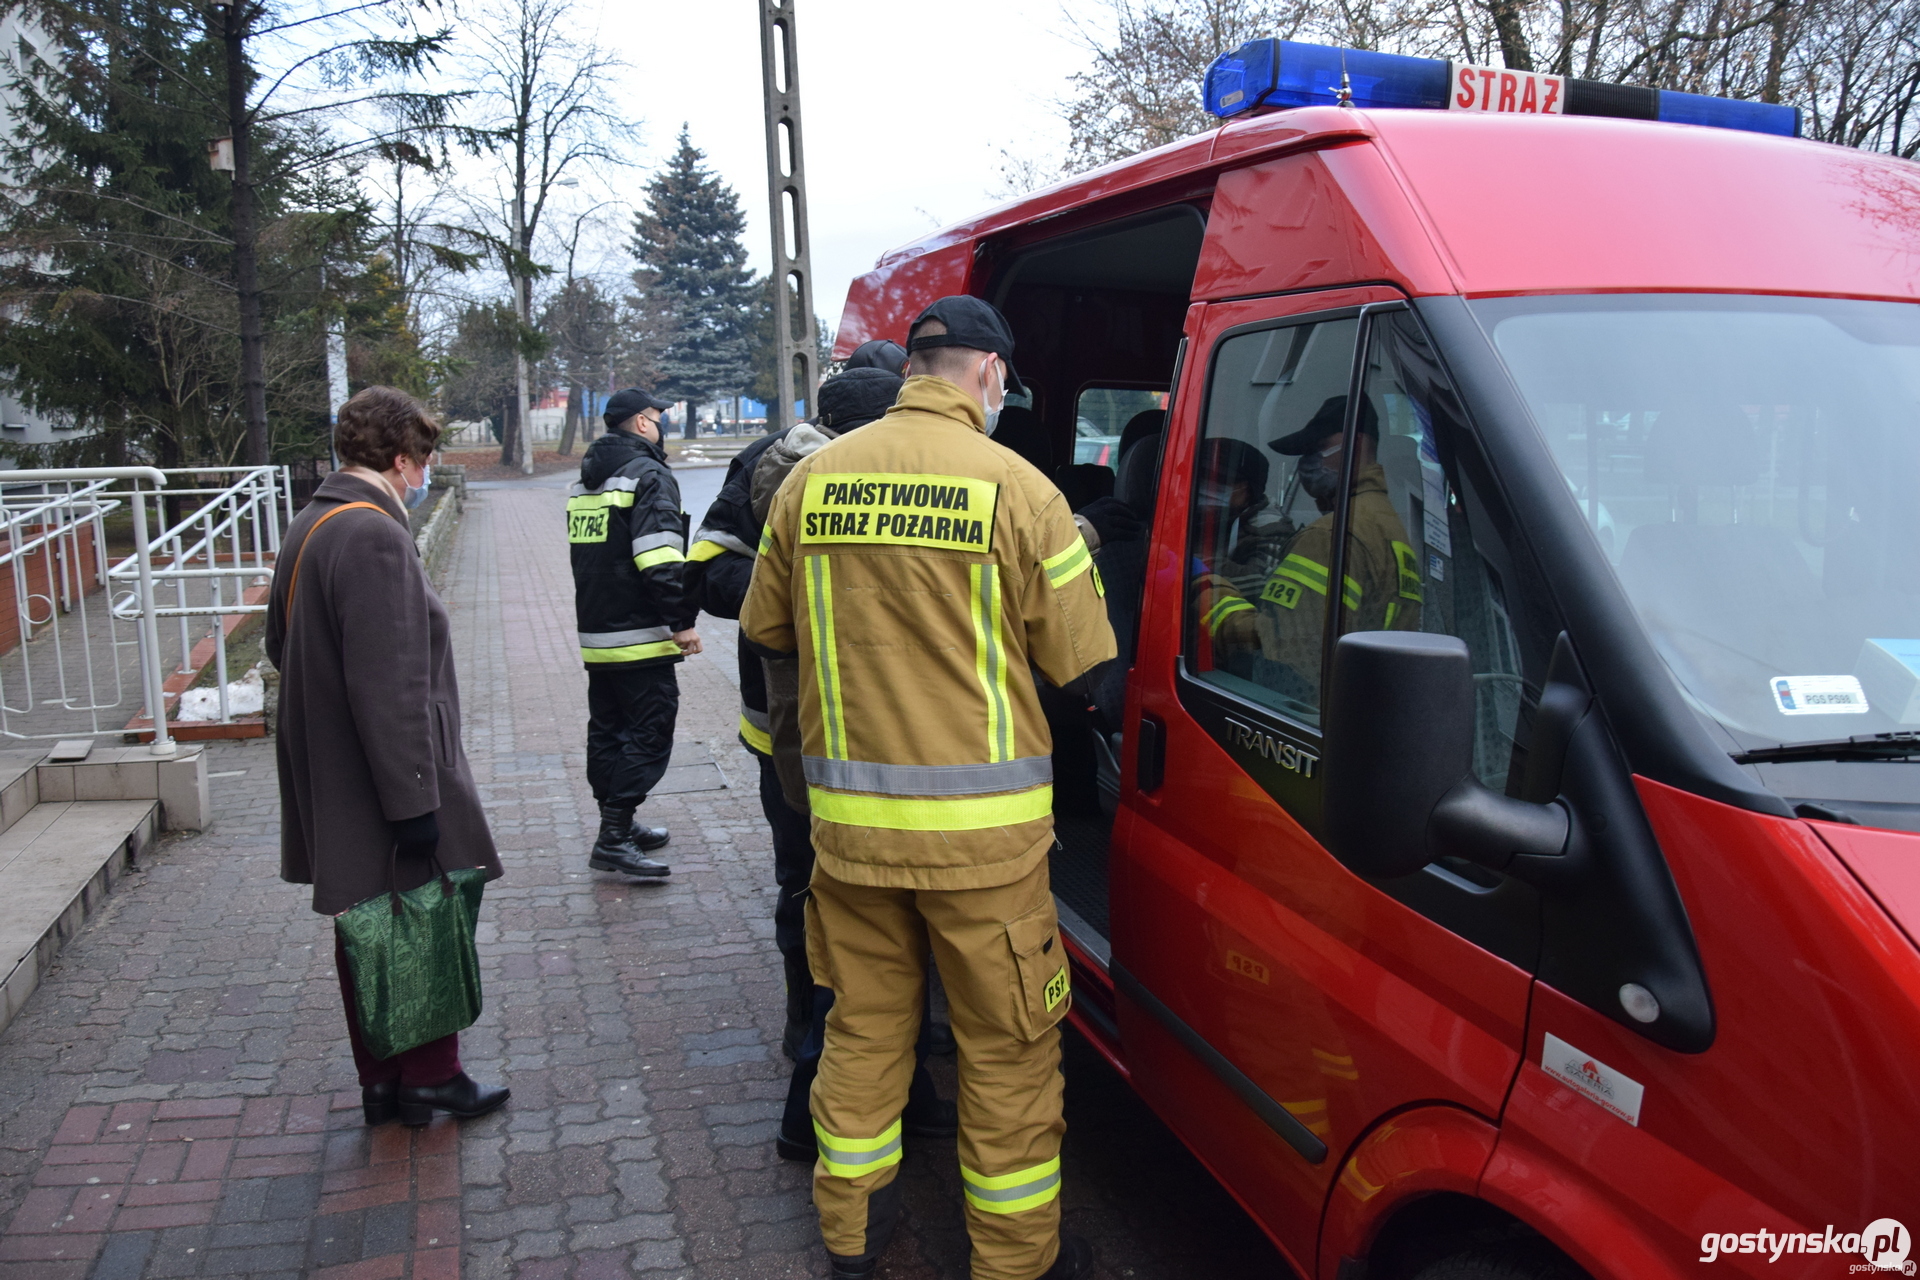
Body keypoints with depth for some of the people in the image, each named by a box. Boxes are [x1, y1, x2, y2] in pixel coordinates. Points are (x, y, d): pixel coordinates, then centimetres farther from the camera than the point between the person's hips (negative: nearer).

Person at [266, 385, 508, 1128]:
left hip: (330, 784, 10)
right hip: (378, 784, -10)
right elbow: (388, 686, -26)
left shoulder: (309, 528, 10)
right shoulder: (373, 537, -22)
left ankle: (381, 1082, 28)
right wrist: (414, 801, -23)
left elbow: (281, 646, 21)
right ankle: (429, 1078, 19)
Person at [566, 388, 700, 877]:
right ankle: (613, 840, -9)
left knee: (608, 730, 16)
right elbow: (660, 561, -23)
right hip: (640, 635, -9)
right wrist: (682, 620, -20)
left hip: (595, 632, 9)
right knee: (649, 733, -6)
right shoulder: (649, 475, -12)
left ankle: (617, 826, 26)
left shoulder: (586, 479, 17)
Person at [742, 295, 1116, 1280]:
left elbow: (765, 627, 13)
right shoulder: (1016, 486, -10)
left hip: (847, 815, 5)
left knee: (863, 1025, 21)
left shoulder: (812, 479, 2)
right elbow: (1081, 661, -6)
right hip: (981, 827, -4)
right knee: (1007, 1047, 12)